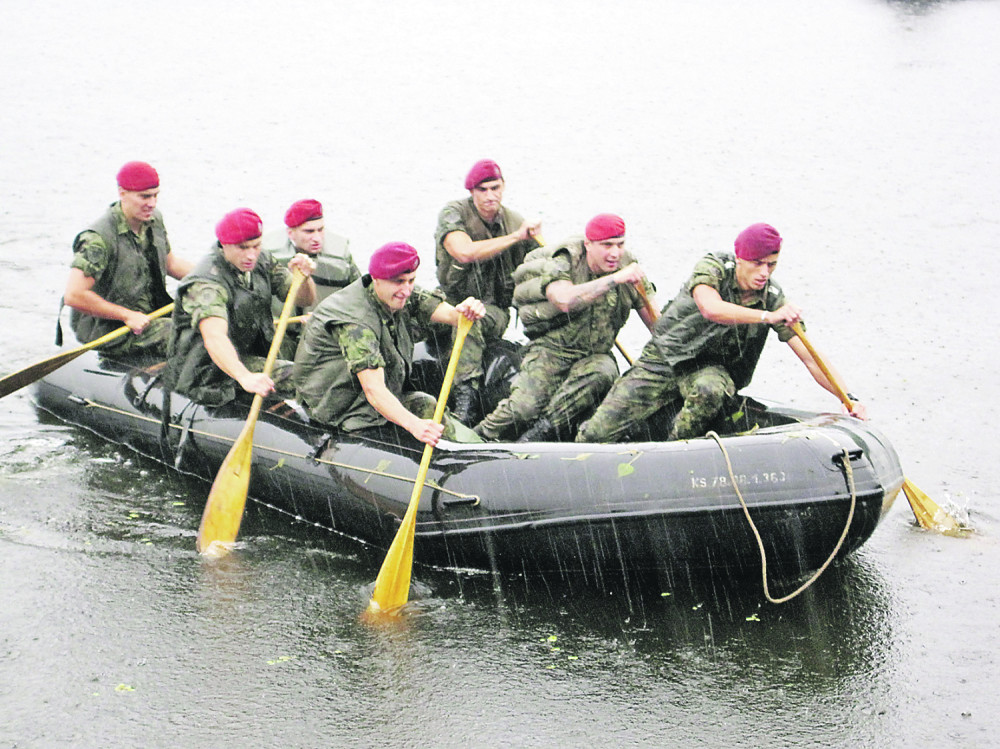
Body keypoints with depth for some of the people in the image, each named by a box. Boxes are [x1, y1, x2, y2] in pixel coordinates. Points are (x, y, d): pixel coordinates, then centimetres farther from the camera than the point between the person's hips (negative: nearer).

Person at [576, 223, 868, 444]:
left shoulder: (773, 299, -12)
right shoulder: (713, 267, -18)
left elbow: (809, 357, -12)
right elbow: (711, 308, -39)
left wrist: (848, 398, -23)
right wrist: (766, 316, -49)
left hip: (710, 368, 2)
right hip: (663, 357, -1)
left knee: (709, 390, -39)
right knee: (597, 434, -14)